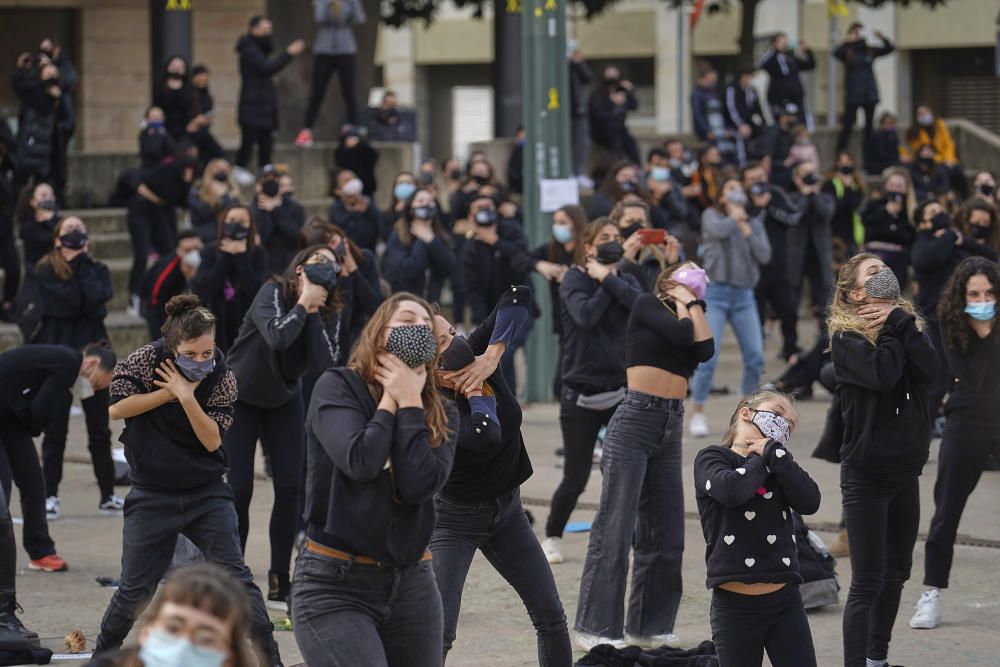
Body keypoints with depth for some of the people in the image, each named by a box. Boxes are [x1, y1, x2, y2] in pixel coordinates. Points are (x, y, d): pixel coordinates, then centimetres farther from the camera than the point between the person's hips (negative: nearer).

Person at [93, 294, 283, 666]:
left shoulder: (221, 376, -9)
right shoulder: (148, 360, -10)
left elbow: (213, 440, -14)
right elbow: (117, 407, -16)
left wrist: (187, 397, -26)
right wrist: (168, 392, -19)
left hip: (208, 494, 0)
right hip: (152, 495, 0)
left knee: (234, 575, -10)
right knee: (135, 588, 4)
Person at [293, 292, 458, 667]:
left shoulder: (442, 415, 8)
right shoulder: (338, 387, -2)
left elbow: (420, 485, -11)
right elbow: (359, 462, -20)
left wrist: (409, 401, -6)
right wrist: (390, 400, -6)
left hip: (412, 584, 5)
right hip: (335, 584, -5)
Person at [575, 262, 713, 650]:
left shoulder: (687, 318, 19)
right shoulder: (647, 306, 2)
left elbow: (704, 349, -2)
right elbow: (680, 334, -14)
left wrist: (694, 302, 8)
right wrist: (681, 302, 4)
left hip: (671, 426, 7)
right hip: (635, 419, -7)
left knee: (665, 533, 7)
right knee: (616, 527, -7)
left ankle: (648, 625, 15)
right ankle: (595, 628, -5)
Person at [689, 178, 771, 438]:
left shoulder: (754, 222, 14)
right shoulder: (712, 216, 4)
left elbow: (765, 255, 2)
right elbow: (718, 230, -20)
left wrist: (745, 228, -3)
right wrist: (734, 216, -2)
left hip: (744, 295, 4)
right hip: (716, 291, -4)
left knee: (755, 358, -1)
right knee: (708, 357, -13)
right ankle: (698, 413, -3)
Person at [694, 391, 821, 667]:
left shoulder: (778, 465, 14)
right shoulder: (712, 458, 1)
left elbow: (810, 501, -4)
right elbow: (730, 490, -21)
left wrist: (773, 453, -6)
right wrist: (760, 459, -4)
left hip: (785, 602, 4)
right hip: (735, 606, -4)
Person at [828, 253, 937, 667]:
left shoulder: (906, 322, 8)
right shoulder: (846, 338, -9)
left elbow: (929, 370, -10)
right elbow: (882, 374, -27)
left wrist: (901, 322, -14)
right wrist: (894, 326, -13)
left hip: (906, 472, 6)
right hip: (866, 475, -6)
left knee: (896, 573, 16)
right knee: (868, 582, -9)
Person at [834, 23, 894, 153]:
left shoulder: (870, 50, 7)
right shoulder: (847, 51, -2)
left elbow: (889, 49, 3)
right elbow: (836, 53, -22)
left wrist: (883, 38, -13)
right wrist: (847, 42, -33)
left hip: (870, 93, 3)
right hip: (853, 94, -3)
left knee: (870, 125, 4)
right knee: (847, 124, -5)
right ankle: (840, 153, 0)